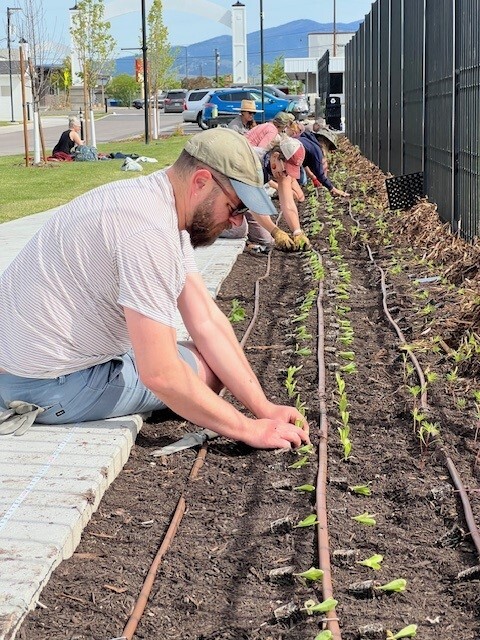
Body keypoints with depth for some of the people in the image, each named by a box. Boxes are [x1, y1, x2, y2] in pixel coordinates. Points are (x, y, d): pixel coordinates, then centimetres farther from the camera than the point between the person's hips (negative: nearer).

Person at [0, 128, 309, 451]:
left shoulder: (169, 209, 3)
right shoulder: (148, 230, -28)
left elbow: (207, 322, 2)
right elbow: (160, 375, -28)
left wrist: (264, 408, -5)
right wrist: (248, 429, -19)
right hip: (50, 385, -9)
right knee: (209, 368, 1)